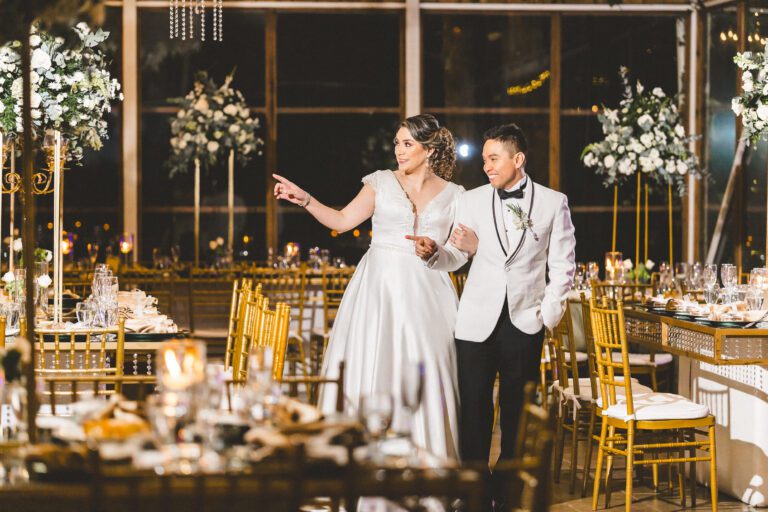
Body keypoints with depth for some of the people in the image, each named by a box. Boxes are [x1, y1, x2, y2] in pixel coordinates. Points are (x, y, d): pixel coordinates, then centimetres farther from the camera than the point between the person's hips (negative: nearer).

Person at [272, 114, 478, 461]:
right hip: (378, 288, 0)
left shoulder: (452, 195, 8)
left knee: (423, 377, -3)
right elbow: (342, 221, 3)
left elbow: (474, 246, 8)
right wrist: (305, 200, -9)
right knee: (367, 369, -3)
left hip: (425, 294, 0)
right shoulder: (381, 183, 6)